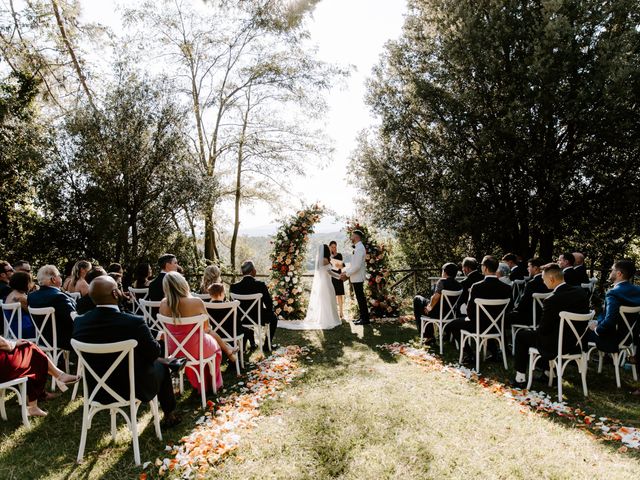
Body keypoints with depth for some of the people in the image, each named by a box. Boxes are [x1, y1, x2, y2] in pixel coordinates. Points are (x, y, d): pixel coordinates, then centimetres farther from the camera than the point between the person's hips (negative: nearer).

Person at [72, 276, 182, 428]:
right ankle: (169, 415, 40)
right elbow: (154, 352, -15)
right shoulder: (134, 322, -30)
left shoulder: (79, 321, -14)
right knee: (161, 366, 25)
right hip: (133, 389, -5)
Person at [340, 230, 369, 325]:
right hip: (356, 278, 10)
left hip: (357, 278, -10)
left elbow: (357, 266, -23)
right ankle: (363, 317, 22)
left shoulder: (359, 248, -17)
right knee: (360, 298, 14)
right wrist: (345, 271, 9)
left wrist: (347, 274, -15)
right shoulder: (358, 248, 14)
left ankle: (365, 319, 4)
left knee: (361, 298, -3)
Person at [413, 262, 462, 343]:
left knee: (417, 299, 15)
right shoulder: (459, 285, 0)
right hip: (450, 313, 7)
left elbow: (436, 297, -29)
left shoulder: (442, 281, -19)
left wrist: (430, 307, -11)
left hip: (438, 312, -7)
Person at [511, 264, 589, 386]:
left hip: (558, 345, -7)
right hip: (578, 342, 8)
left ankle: (520, 378, 18)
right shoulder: (581, 292, -5)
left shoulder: (551, 301, -27)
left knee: (521, 336, 11)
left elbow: (543, 329, -17)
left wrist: (537, 329, 6)